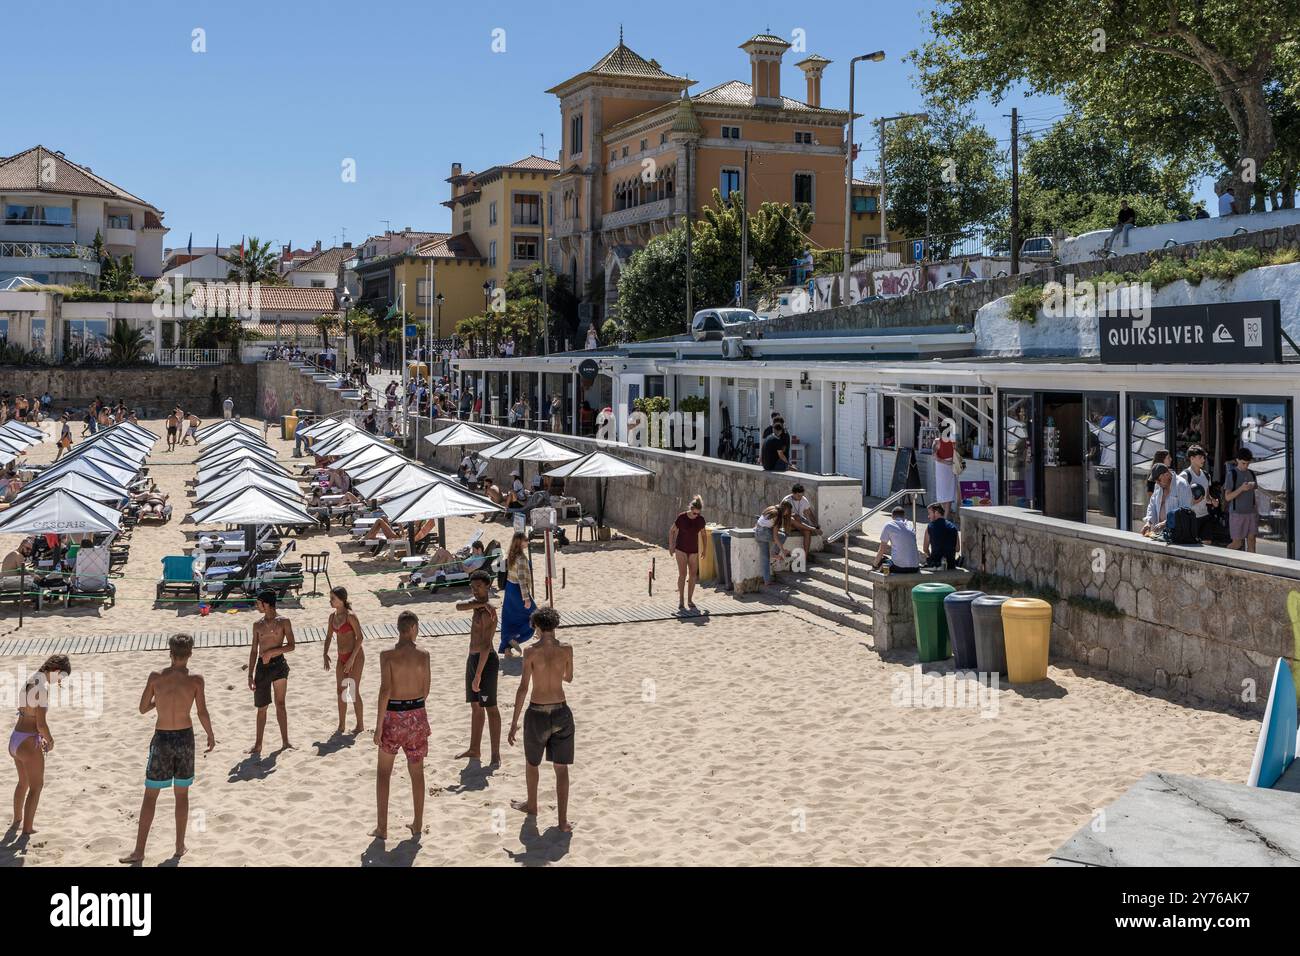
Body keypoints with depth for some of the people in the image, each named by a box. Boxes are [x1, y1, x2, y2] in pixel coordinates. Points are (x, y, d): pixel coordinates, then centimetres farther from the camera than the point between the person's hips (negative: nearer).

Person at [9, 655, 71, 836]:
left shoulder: (29, 682, 8)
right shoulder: (43, 688, -20)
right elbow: (41, 724, -21)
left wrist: (40, 737, 16)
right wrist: (50, 740, -3)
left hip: (14, 739, 9)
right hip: (29, 742, -9)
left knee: (23, 782, 29)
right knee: (36, 786, 11)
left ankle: (17, 820, 44)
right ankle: (27, 828, 18)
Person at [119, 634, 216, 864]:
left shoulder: (156, 677, -7)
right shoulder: (195, 680, -9)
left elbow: (143, 709, 2)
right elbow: (202, 713, -8)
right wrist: (211, 736, 7)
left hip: (162, 740, 0)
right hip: (185, 737, 0)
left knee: (150, 796, 8)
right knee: (182, 794, 15)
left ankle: (139, 851, 7)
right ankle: (180, 846, 21)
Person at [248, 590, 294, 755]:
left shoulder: (283, 622, -2)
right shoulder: (257, 625, 10)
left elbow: (291, 646, -6)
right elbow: (254, 651, 12)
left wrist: (272, 651, -18)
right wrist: (250, 675, 8)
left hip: (278, 664, -3)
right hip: (262, 666, 3)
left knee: (280, 704, 1)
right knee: (261, 707, 7)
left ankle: (285, 741, 8)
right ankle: (258, 744, 14)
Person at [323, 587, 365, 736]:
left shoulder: (350, 616, -16)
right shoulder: (333, 616, 5)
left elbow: (359, 637, -17)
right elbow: (329, 636, 16)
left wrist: (352, 658, -20)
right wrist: (325, 654, 5)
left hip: (355, 656, -7)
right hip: (342, 657, 7)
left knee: (354, 691, -1)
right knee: (340, 691, 9)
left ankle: (360, 725, 12)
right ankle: (341, 725, 19)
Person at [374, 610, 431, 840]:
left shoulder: (387, 655, -12)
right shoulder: (423, 655, -5)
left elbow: (385, 690, -17)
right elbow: (425, 690, 1)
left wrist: (378, 725, -11)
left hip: (393, 716, -2)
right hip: (417, 715, 2)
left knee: (383, 772, 12)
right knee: (417, 772, 14)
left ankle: (382, 827, 12)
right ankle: (417, 825, 22)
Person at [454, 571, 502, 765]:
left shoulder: (488, 612, -20)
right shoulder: (477, 601, 8)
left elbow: (485, 645, -24)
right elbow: (459, 606, -12)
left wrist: (478, 675, -27)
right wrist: (479, 604, -27)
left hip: (486, 661, -9)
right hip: (473, 659, 9)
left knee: (490, 708, -6)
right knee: (475, 706, 16)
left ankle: (496, 755, -3)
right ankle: (474, 749, 26)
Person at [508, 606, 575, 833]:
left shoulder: (531, 652, -13)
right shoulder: (566, 650, -4)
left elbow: (523, 688, -14)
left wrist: (514, 723, -9)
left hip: (537, 713, -2)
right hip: (561, 712, 2)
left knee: (532, 763, 23)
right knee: (561, 768, 9)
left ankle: (531, 805, 42)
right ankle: (563, 820, 8)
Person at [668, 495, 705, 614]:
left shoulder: (700, 520, -7)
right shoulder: (682, 517, -16)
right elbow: (672, 531, -3)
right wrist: (671, 546, -2)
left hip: (694, 550, 3)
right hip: (681, 549, -3)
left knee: (693, 575, 4)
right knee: (682, 574, -10)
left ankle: (690, 600, 15)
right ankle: (681, 601, -6)